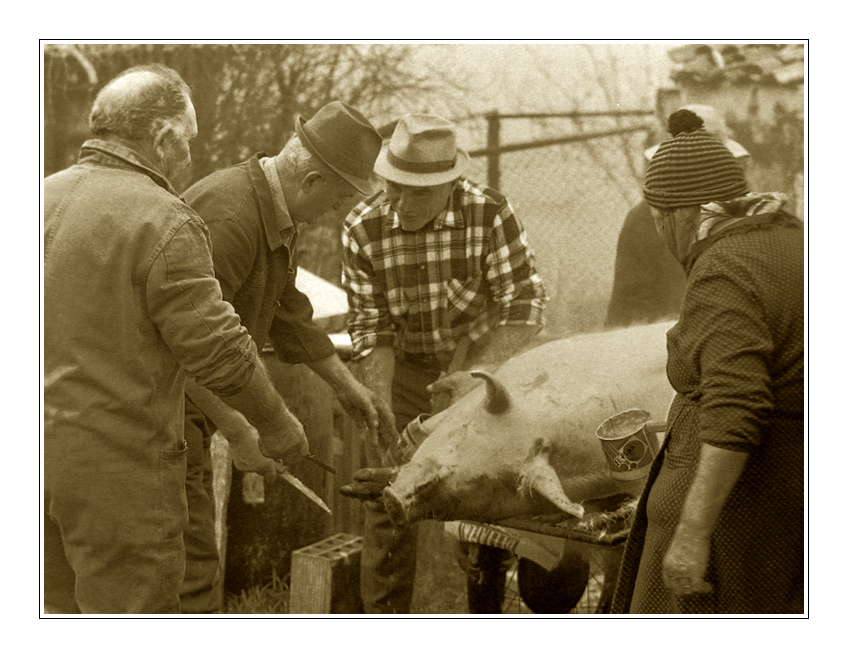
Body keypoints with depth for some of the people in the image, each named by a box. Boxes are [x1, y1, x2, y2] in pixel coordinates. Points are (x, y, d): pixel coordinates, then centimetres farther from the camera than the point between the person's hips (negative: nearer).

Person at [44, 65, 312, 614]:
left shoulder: (43, 198, 7)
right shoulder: (163, 222, -16)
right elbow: (215, 346, -16)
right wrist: (277, 424, -1)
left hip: (39, 448, 8)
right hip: (116, 463, -8)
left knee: (60, 611, 18)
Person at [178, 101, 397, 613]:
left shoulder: (278, 215, 7)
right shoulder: (230, 216, -27)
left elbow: (289, 312, 20)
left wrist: (348, 387, 22)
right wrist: (236, 428, -27)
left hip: (189, 400, 11)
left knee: (195, 549, 18)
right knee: (190, 564, -8)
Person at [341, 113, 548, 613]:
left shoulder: (490, 215, -22)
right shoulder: (363, 229, -17)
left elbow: (526, 305, -18)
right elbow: (370, 324, -11)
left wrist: (476, 371, -29)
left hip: (485, 364, -1)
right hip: (406, 371, 1)